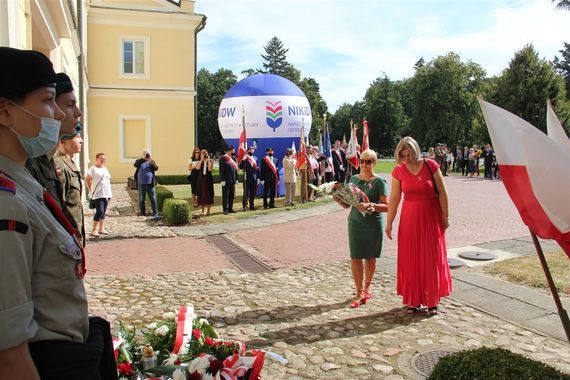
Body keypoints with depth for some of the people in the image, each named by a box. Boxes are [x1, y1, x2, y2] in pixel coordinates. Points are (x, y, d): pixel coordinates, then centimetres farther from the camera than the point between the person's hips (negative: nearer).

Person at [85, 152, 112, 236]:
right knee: (100, 211, -13)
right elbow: (87, 180, -5)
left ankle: (101, 229, 17)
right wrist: (91, 190, -7)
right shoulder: (93, 169, -4)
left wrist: (109, 192, 12)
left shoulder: (105, 169, 16)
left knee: (103, 212, 10)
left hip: (107, 194, 7)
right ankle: (94, 230, -5)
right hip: (98, 194, -7)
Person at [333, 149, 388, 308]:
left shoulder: (379, 181, -5)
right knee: (355, 257, -1)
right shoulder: (353, 179, 8)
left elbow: (386, 206, -10)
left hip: (373, 224, -3)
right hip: (355, 222, 3)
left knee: (370, 258, 10)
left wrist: (371, 206, -25)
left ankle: (367, 287, 30)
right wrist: (339, 200, -8)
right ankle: (359, 292, 11)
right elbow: (347, 204, 13)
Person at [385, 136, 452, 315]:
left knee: (432, 258, 7)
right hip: (409, 218, 2)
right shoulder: (398, 171, -5)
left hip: (431, 217, -1)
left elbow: (442, 193, -5)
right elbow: (394, 198, -2)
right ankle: (413, 300, 19)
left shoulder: (430, 166, -10)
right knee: (410, 259, 5)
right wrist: (389, 223, -2)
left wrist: (445, 216, -3)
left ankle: (432, 300, 22)